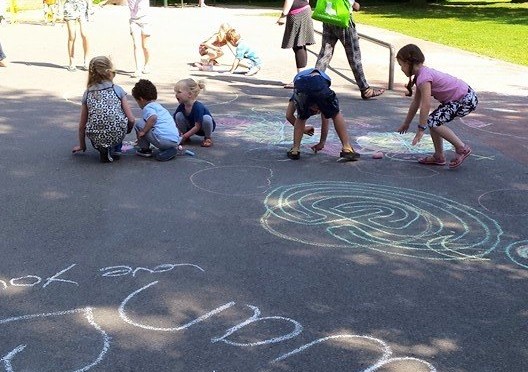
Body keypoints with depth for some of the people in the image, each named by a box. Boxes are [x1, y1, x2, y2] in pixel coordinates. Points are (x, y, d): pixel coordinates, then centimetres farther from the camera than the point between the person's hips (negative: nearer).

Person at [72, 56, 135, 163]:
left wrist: (82, 145, 28)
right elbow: (131, 120, 0)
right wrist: (125, 131, 23)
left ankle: (102, 148, 10)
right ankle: (113, 148, 18)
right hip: (117, 136, -1)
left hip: (96, 139, 1)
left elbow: (82, 125, 12)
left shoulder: (87, 94, 7)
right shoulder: (118, 90, 2)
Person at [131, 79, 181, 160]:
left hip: (163, 140, -8)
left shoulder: (147, 108, 1)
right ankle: (169, 149, 12)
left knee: (138, 124, 5)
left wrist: (143, 131, -11)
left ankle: (145, 149, 13)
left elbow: (153, 118, -20)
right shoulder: (158, 106, 30)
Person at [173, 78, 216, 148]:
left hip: (204, 127, -5)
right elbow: (175, 121, -7)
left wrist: (184, 136, -29)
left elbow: (197, 127, -31)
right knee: (178, 115, -17)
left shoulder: (198, 107, -33)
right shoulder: (181, 106, -15)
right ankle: (186, 137, 2)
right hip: (192, 127, 5)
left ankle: (207, 138, -11)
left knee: (206, 118, -38)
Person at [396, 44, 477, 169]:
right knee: (433, 120, 9)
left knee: (433, 122, -15)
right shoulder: (422, 74, 11)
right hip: (459, 99, 10)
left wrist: (420, 130, -21)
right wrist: (406, 124, 25)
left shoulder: (423, 77, -20)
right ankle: (439, 156, 18)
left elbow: (426, 105, -25)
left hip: (467, 100, -10)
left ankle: (462, 148, -4)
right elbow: (416, 102, 19)